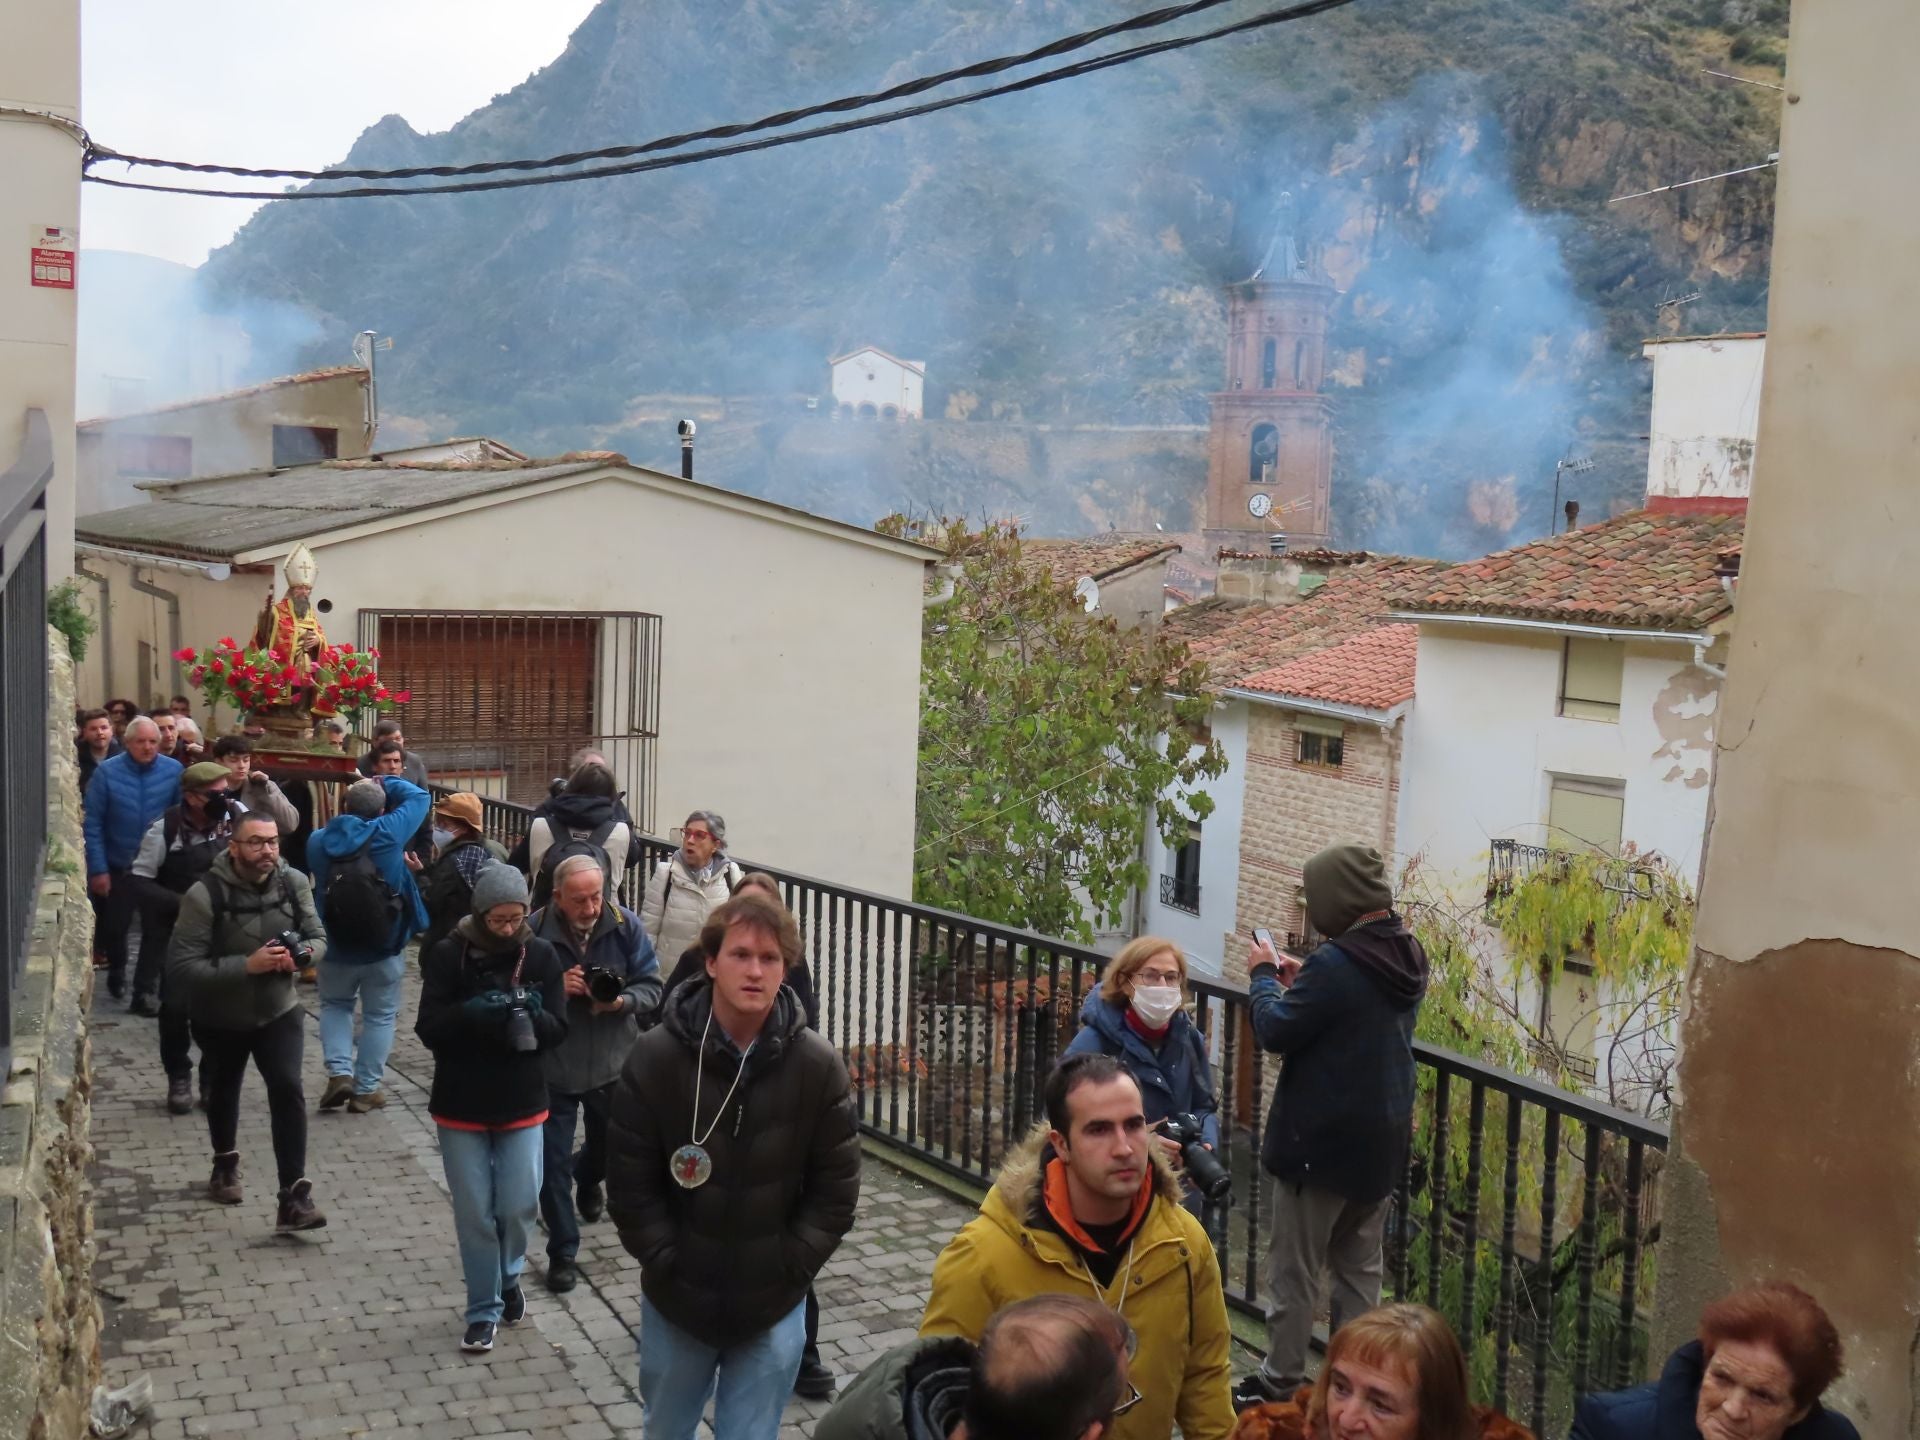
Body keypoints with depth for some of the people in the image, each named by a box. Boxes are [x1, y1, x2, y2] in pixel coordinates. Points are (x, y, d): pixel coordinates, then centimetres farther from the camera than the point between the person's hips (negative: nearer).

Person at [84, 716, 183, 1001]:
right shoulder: (107, 771, -12)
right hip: (118, 866, 0)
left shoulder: (174, 770, -10)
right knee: (114, 926, 14)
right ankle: (117, 972, 41)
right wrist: (98, 869, -12)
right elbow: (92, 824, -10)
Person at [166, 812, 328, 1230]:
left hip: (279, 1011, 1)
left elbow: (318, 937, 0)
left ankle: (293, 1197, -13)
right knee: (223, 1092, 23)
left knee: (288, 1090, -17)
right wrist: (246, 965, -36)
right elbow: (180, 968, -29)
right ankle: (225, 1163, 53)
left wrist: (301, 955, -23)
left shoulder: (294, 883, -14)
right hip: (220, 1017, -1)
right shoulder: (205, 894, -26)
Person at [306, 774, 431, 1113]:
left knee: (334, 1007, 23)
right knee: (379, 1015, 11)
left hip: (336, 947, 2)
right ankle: (367, 1089, 12)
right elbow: (420, 797, -3)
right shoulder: (387, 833, -15)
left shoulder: (318, 840, -5)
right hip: (384, 948, -2)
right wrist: (384, 784, 9)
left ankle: (339, 1073, 8)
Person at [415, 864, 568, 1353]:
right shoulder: (448, 955, -10)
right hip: (461, 1107, -1)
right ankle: (484, 1308, 23)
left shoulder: (541, 956, -6)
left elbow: (558, 1029, -5)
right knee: (474, 1214, 7)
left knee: (520, 1206, 3)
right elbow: (429, 1029, -12)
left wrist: (529, 1015, -27)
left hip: (521, 1103, 1)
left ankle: (509, 1277, 34)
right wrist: (472, 1013, -30)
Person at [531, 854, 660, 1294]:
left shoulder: (626, 925, -10)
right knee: (553, 1165, 3)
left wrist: (621, 1002, -24)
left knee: (611, 1145, 24)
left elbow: (651, 986, -4)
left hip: (612, 1063, 3)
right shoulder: (535, 932, -16)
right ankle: (562, 1253, 19)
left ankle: (588, 1177, 60)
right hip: (552, 1066, -2)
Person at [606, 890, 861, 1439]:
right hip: (675, 1299, 1)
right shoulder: (655, 1057, -13)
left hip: (773, 1308, 0)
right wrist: (670, 1265, -10)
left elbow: (835, 1190, -5)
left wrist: (785, 1270, -8)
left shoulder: (817, 1065, -11)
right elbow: (630, 1185, -8)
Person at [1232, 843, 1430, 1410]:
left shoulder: (1337, 963, -25)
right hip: (1383, 1138, 8)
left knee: (1292, 1269, 7)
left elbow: (1275, 1031, -18)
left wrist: (1264, 976, -2)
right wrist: (1301, 979, 8)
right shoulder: (1405, 956, 3)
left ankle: (1280, 1385, 17)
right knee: (1360, 1267, 17)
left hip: (1323, 1140, -8)